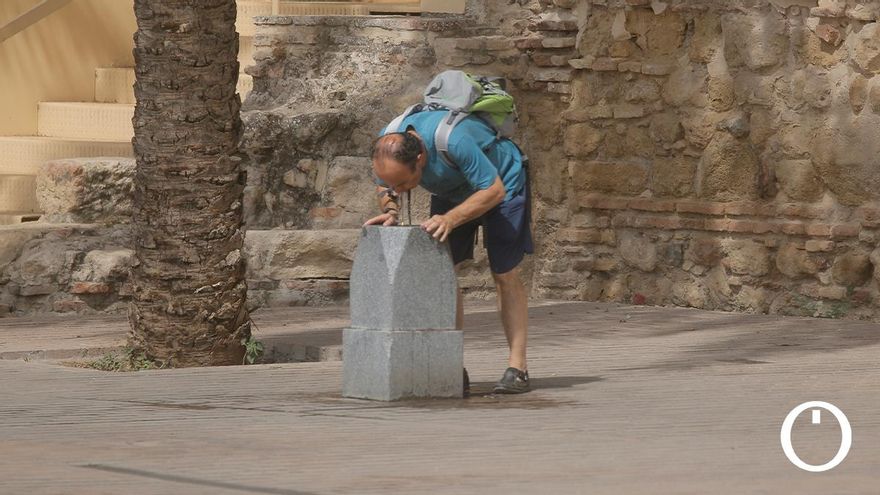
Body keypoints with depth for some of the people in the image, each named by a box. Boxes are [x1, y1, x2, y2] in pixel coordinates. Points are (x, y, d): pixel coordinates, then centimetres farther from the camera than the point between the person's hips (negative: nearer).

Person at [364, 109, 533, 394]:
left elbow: (493, 190, -34)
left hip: (501, 180, -6)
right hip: (451, 190, 6)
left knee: (505, 274, -10)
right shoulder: (385, 145, -27)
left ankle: (517, 368, -7)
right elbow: (384, 185, -4)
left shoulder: (453, 140, -45)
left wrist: (450, 219, -44)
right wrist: (389, 208, -26)